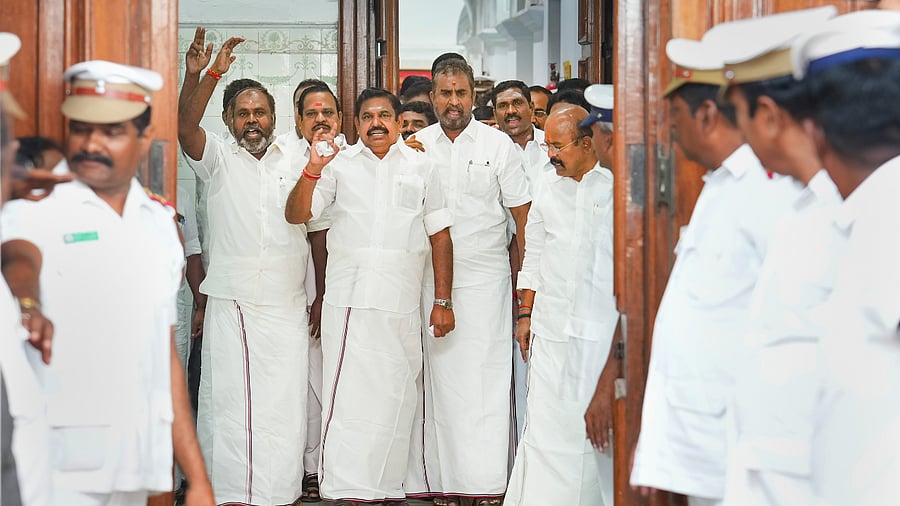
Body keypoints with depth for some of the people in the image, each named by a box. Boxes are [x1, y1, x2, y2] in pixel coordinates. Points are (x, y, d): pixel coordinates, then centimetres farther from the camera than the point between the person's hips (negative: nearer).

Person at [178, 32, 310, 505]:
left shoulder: (295, 161, 9)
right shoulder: (218, 158, 2)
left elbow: (316, 226, 13)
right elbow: (185, 127, -19)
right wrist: (206, 75, -35)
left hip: (288, 306, 2)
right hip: (231, 304, -2)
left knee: (285, 403, 4)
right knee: (229, 400, -1)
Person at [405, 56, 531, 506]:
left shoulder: (497, 145, 3)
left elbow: (523, 215, 5)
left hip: (485, 279, -2)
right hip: (430, 279, 2)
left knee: (484, 379, -5)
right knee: (438, 376, 1)